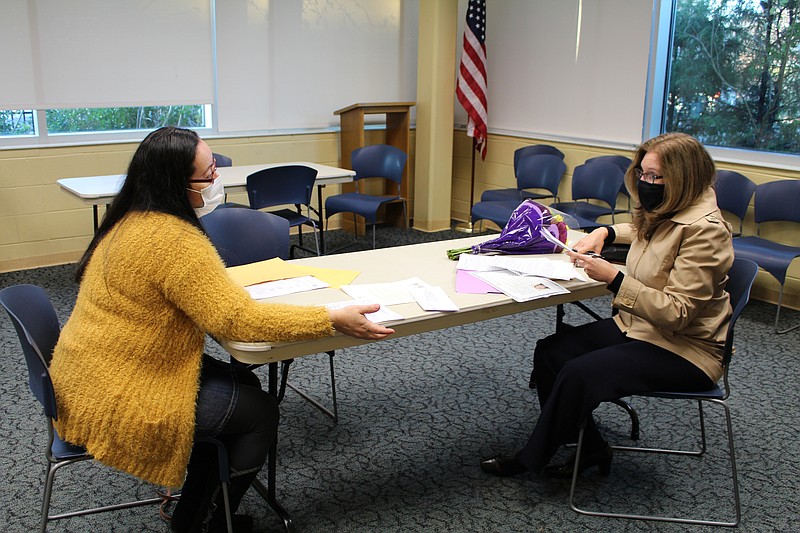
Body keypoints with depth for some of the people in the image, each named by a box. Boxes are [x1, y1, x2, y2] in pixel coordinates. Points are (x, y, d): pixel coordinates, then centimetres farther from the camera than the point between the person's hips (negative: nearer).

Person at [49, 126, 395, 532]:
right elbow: (236, 320, -28)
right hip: (114, 402, -9)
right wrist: (332, 320, -25)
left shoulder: (132, 220, 4)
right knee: (260, 412, 2)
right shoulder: (173, 239, -27)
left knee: (242, 383, 16)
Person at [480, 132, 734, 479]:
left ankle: (531, 459, -1)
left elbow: (676, 313, -27)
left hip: (682, 351, -9)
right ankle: (590, 450, 8)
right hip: (636, 327, 10)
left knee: (579, 374, -23)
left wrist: (613, 278, -31)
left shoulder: (703, 230, -23)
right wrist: (605, 232, 13)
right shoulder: (664, 213, 4)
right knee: (550, 352, -3)